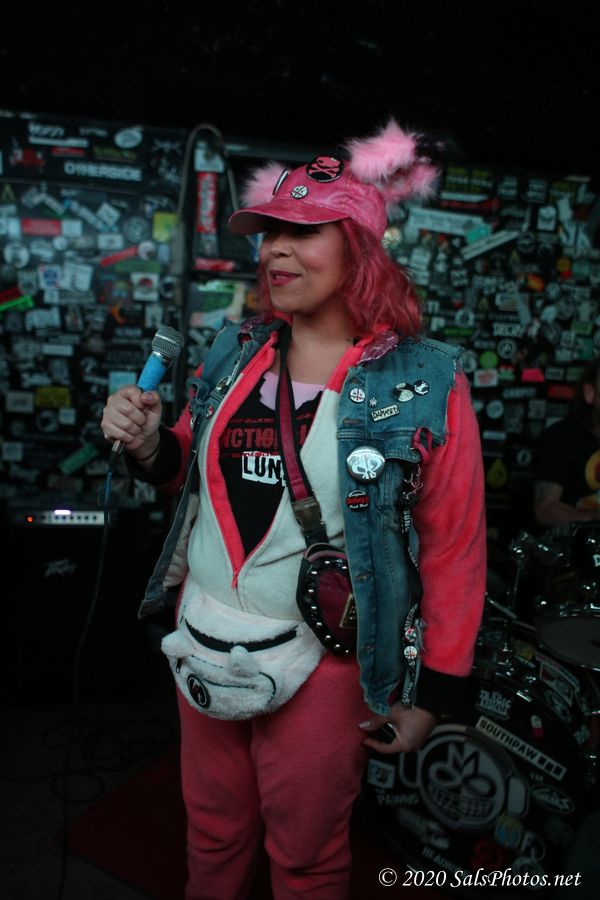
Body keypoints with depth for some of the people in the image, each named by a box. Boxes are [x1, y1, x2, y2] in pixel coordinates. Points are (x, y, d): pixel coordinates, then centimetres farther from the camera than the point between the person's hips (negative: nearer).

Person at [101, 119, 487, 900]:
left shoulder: (424, 385, -15)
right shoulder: (234, 353, 0)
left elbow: (455, 550, -10)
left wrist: (433, 693, -6)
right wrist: (148, 446, -8)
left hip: (322, 660, -4)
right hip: (203, 641, 5)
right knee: (212, 835, 26)